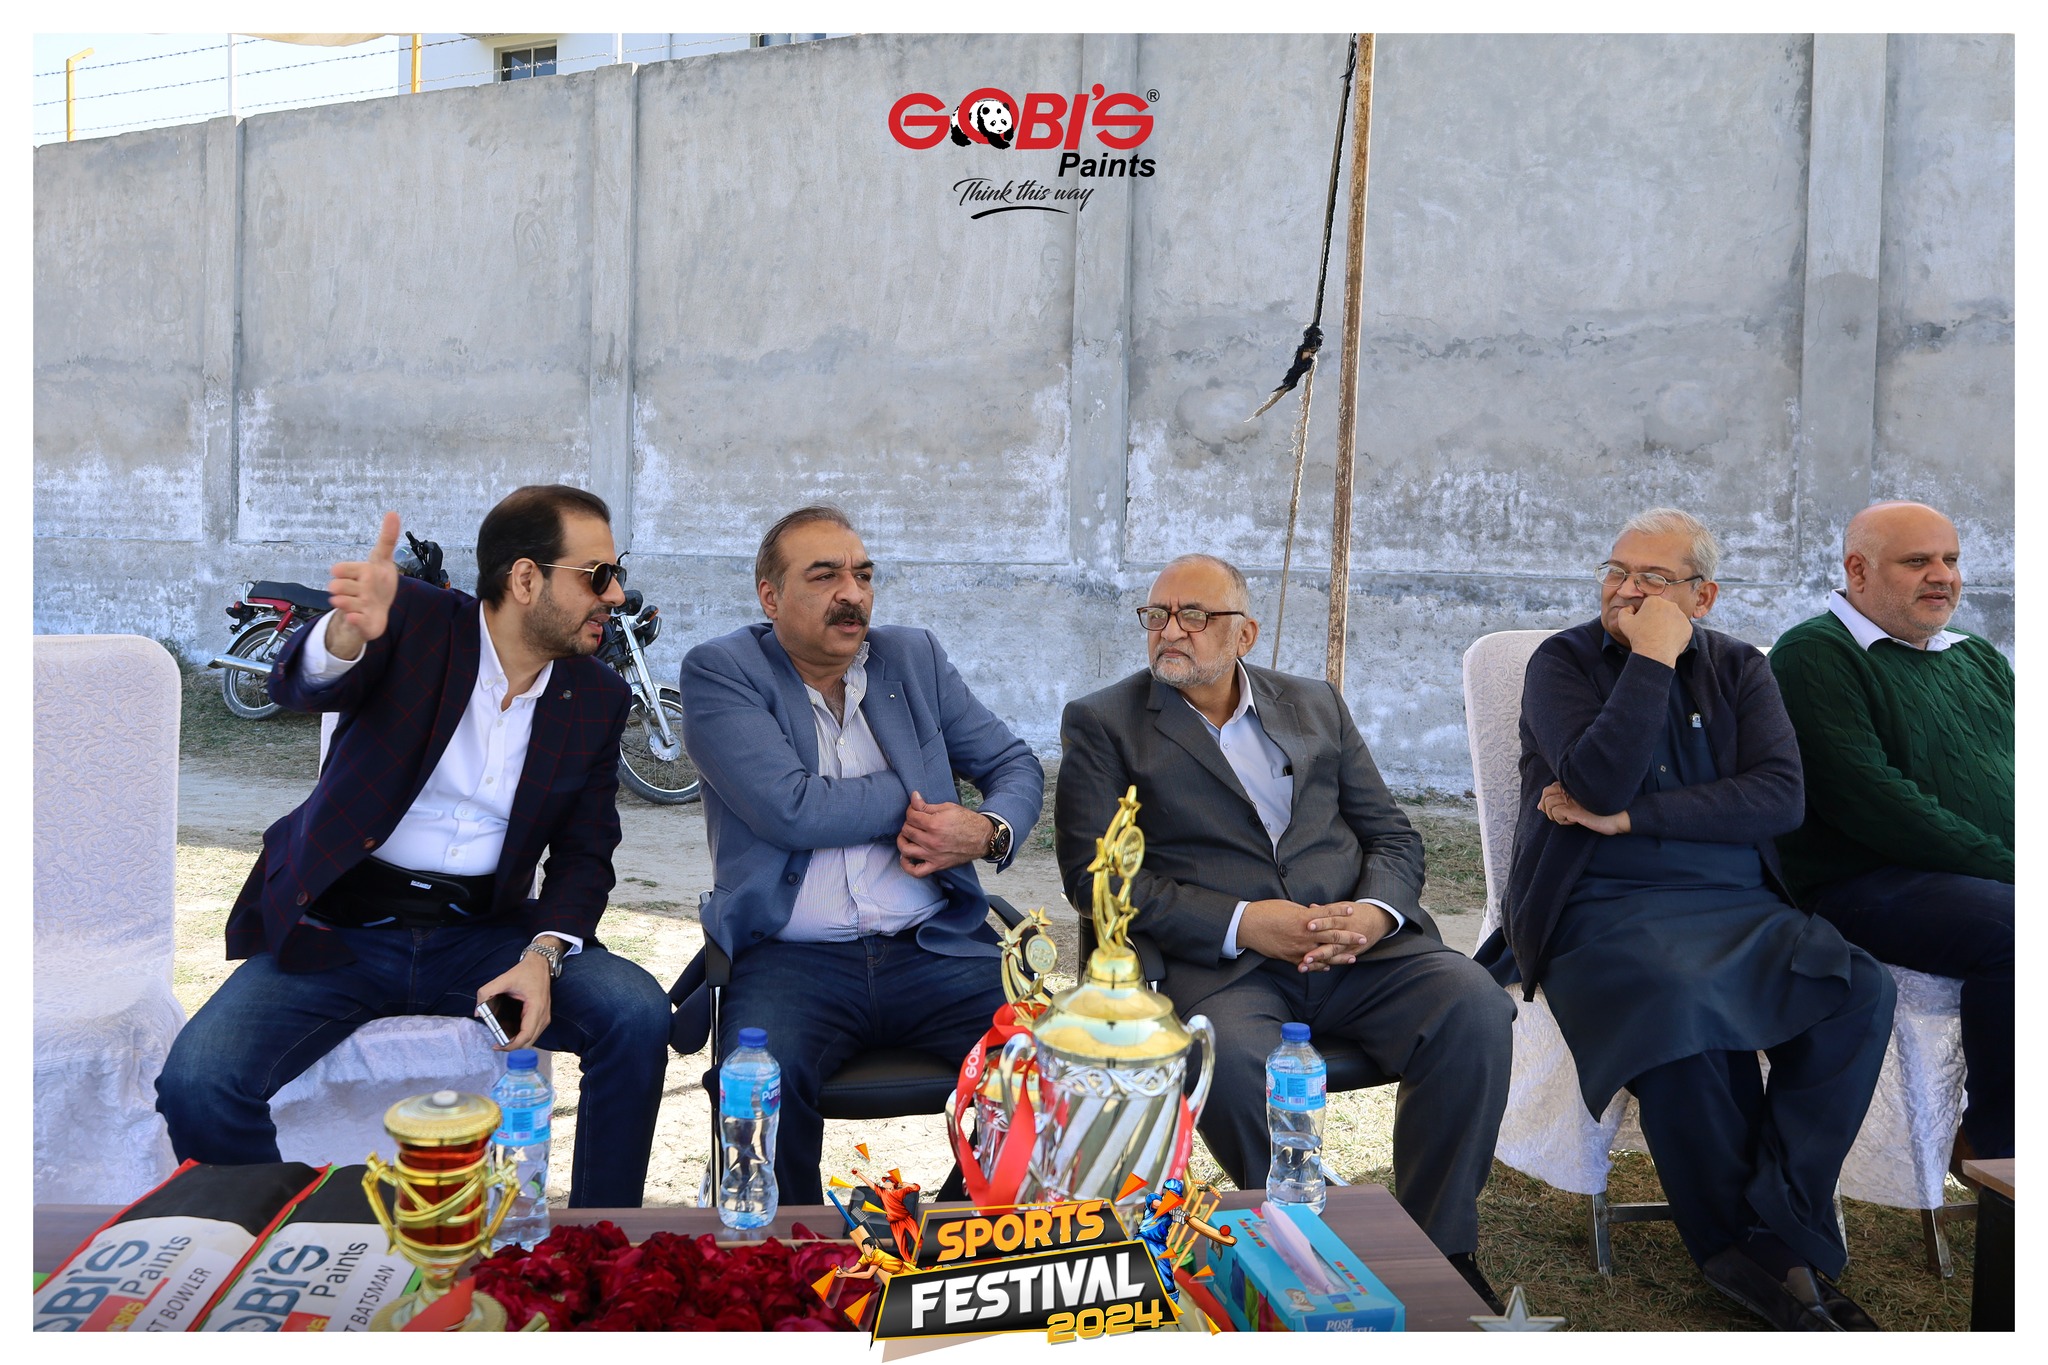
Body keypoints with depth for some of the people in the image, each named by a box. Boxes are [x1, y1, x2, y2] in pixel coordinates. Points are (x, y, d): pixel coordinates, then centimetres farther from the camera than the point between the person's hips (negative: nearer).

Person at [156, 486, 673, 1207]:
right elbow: (301, 685, -24)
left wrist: (543, 955, -14)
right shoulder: (415, 620, -5)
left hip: (483, 932, 2)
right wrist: (348, 633, -48)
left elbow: (583, 851, 5)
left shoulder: (597, 698, 4)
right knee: (197, 1084, -24)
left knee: (638, 1014, -22)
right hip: (341, 930, -2)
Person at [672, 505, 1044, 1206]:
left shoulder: (915, 657, 14)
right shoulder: (719, 671, 1)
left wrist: (988, 830, -5)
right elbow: (790, 808, -13)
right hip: (791, 959, -3)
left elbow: (1016, 763, 19)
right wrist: (922, 793, -1)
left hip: (935, 951, 3)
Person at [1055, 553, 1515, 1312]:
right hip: (1217, 963, -3)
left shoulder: (1315, 706, 19)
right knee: (1232, 1057, -34)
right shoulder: (1102, 724, 7)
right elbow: (1091, 873, -4)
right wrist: (1239, 924, -14)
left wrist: (1376, 911, -8)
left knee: (1475, 1009, -22)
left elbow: (1394, 836, 16)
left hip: (1359, 945, 4)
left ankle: (1438, 1249, -4)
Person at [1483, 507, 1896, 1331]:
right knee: (1681, 1005, -35)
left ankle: (1780, 1227, -14)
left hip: (1739, 906, 4)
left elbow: (1780, 798, -2)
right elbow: (1599, 782, -14)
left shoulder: (1738, 668, 14)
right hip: (1603, 910, -4)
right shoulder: (1563, 661, 4)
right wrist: (1651, 662, -11)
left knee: (1860, 987, -24)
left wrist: (1630, 819, -11)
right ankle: (1737, 1244, -13)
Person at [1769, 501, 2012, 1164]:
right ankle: (1992, 1144, -13)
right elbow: (1869, 799, -13)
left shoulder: (1978, 658, 26)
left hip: (2001, 875, 8)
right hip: (1870, 884, -7)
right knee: (2012, 927, -33)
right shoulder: (1814, 655, -1)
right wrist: (2003, 867, -17)